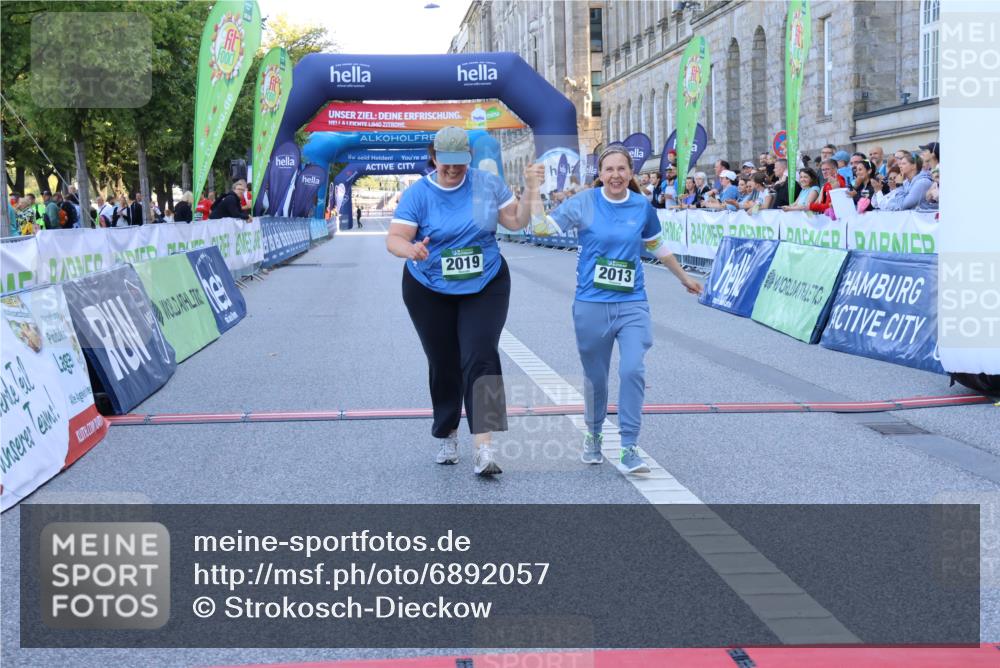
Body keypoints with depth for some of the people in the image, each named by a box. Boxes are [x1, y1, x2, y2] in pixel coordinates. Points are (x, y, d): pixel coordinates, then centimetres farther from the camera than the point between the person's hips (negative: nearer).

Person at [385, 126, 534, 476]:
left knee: (480, 358, -17)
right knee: (443, 365, 10)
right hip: (430, 292, 0)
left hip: (485, 287, 0)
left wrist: (531, 190, -12)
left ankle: (484, 448, -24)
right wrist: (411, 250, -38)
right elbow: (394, 238, -16)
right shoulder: (418, 193, -9)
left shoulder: (488, 183, -2)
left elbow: (517, 222, 4)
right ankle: (447, 435, 33)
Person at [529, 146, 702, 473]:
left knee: (632, 370, -16)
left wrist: (684, 278, 30)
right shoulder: (584, 204, -4)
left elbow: (658, 247, 20)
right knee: (595, 376, 10)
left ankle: (629, 449, -7)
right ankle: (593, 435, 36)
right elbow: (542, 228, -6)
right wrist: (533, 190, -17)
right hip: (591, 305, -1)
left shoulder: (642, 207, 3)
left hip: (632, 304, 1)